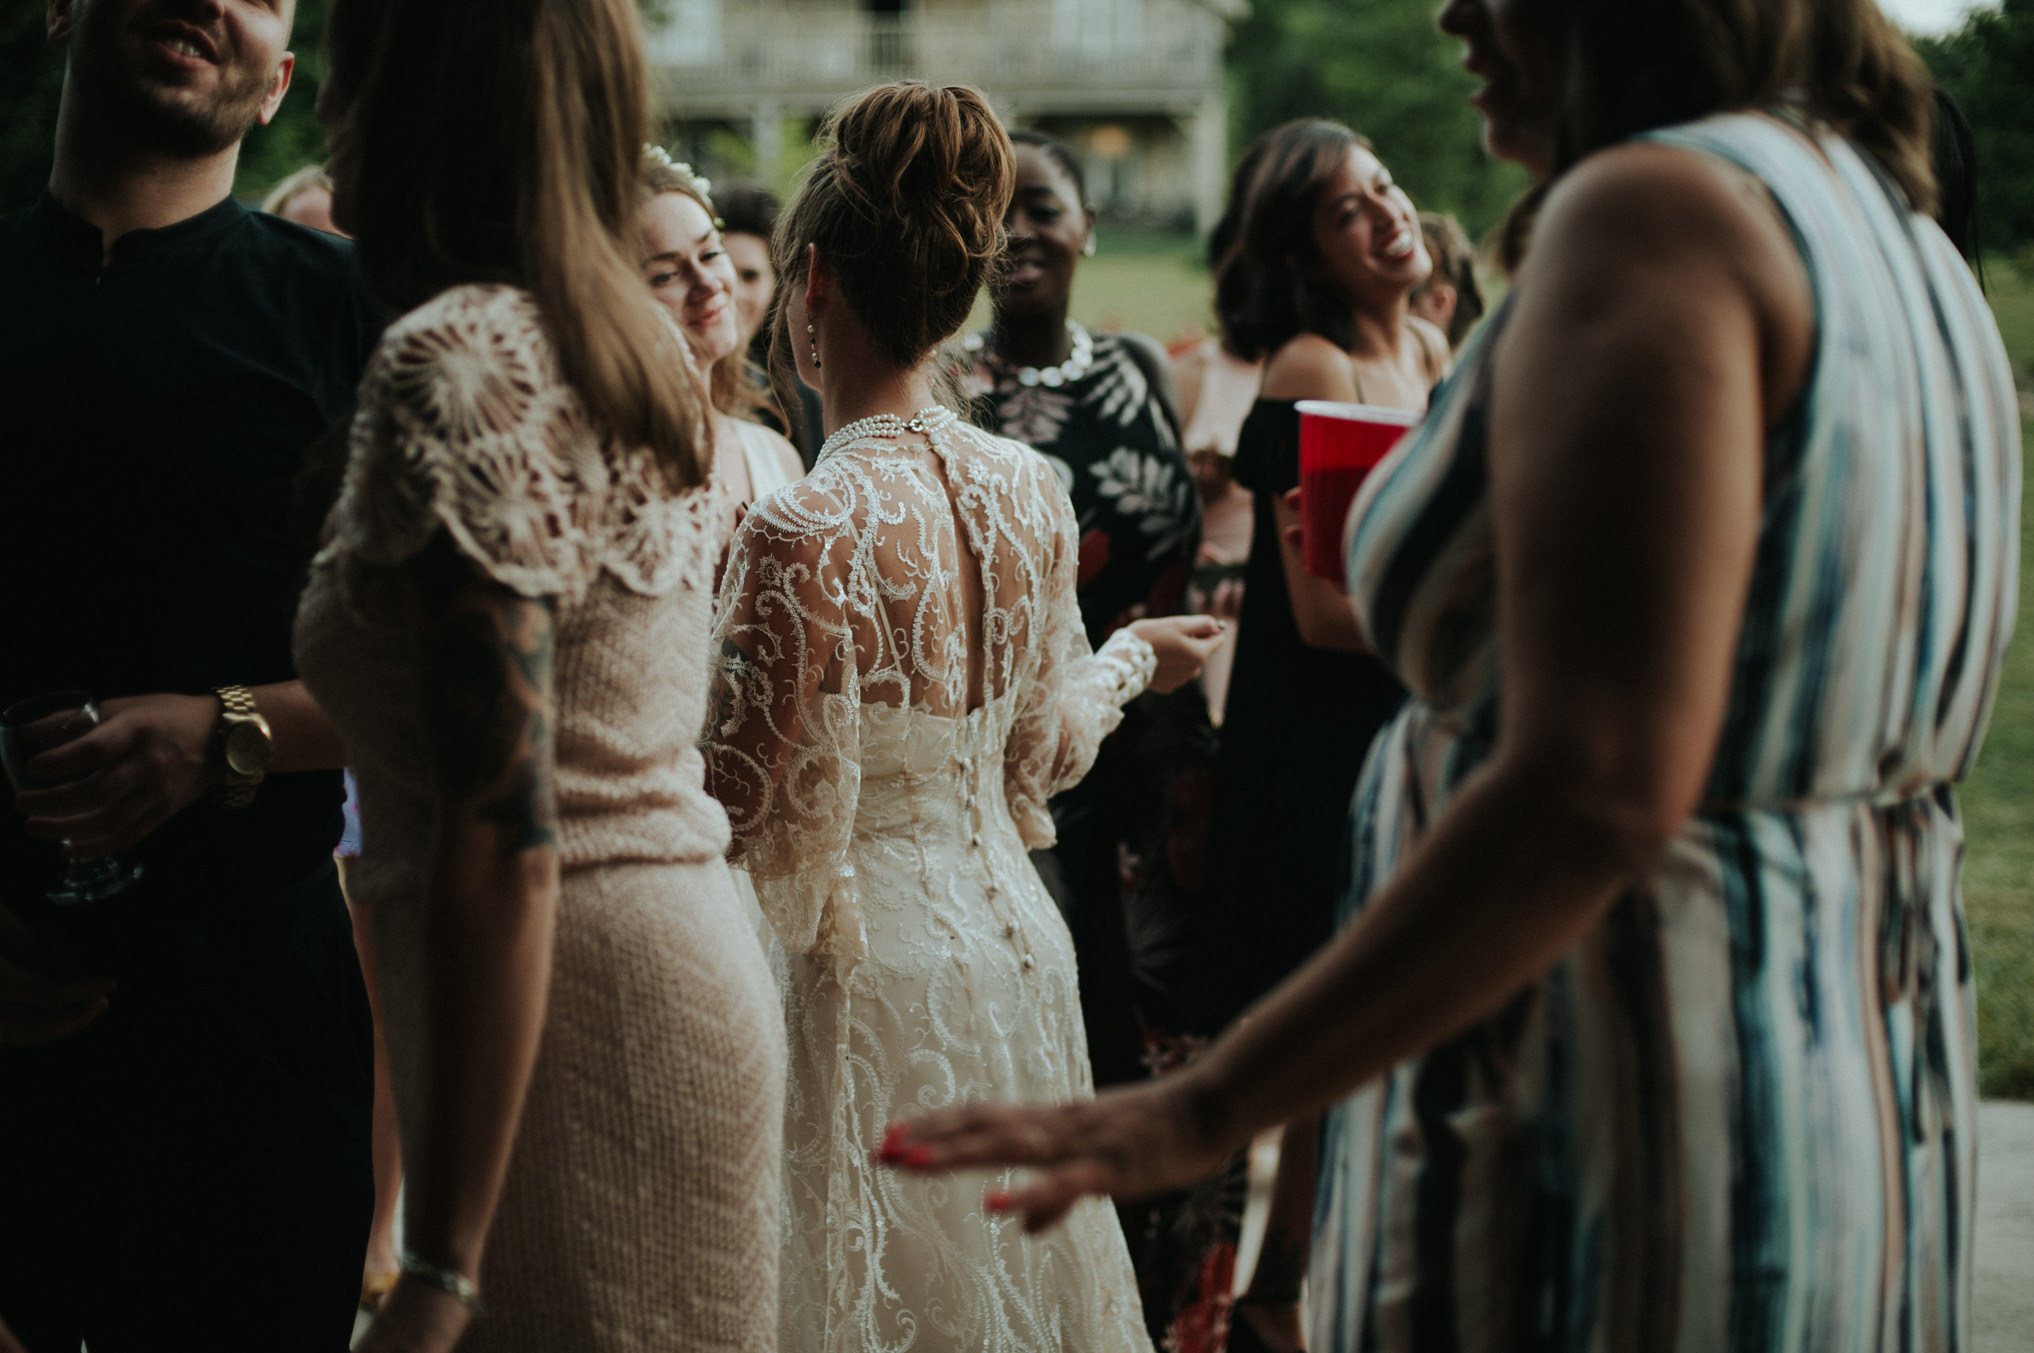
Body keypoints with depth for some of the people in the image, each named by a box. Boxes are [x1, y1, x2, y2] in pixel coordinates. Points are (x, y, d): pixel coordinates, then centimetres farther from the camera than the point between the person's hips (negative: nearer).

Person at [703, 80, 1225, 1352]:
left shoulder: (804, 533, -22)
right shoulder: (1031, 492, -2)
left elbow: (764, 828, -18)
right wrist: (1132, 656, 30)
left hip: (865, 964, -6)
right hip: (1010, 941, 7)